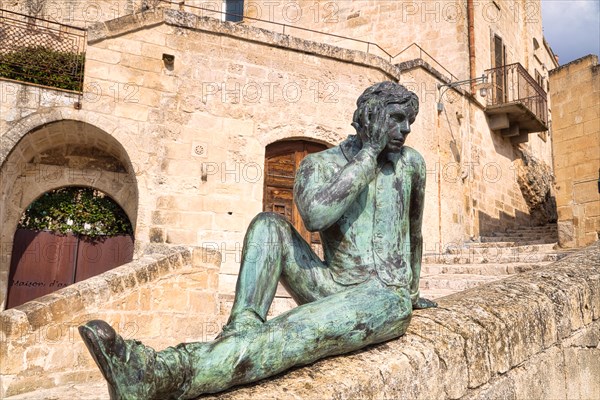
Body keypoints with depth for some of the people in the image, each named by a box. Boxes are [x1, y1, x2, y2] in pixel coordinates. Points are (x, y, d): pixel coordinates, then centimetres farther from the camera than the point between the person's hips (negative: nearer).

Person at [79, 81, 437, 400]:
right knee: (269, 225, -19)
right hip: (334, 291, 2)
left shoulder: (410, 161, 7)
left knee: (301, 331, -35)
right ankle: (239, 335, -33)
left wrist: (411, 292, 32)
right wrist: (370, 151, -16)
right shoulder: (320, 164, 0)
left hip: (385, 298, -1)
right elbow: (316, 216, -25)